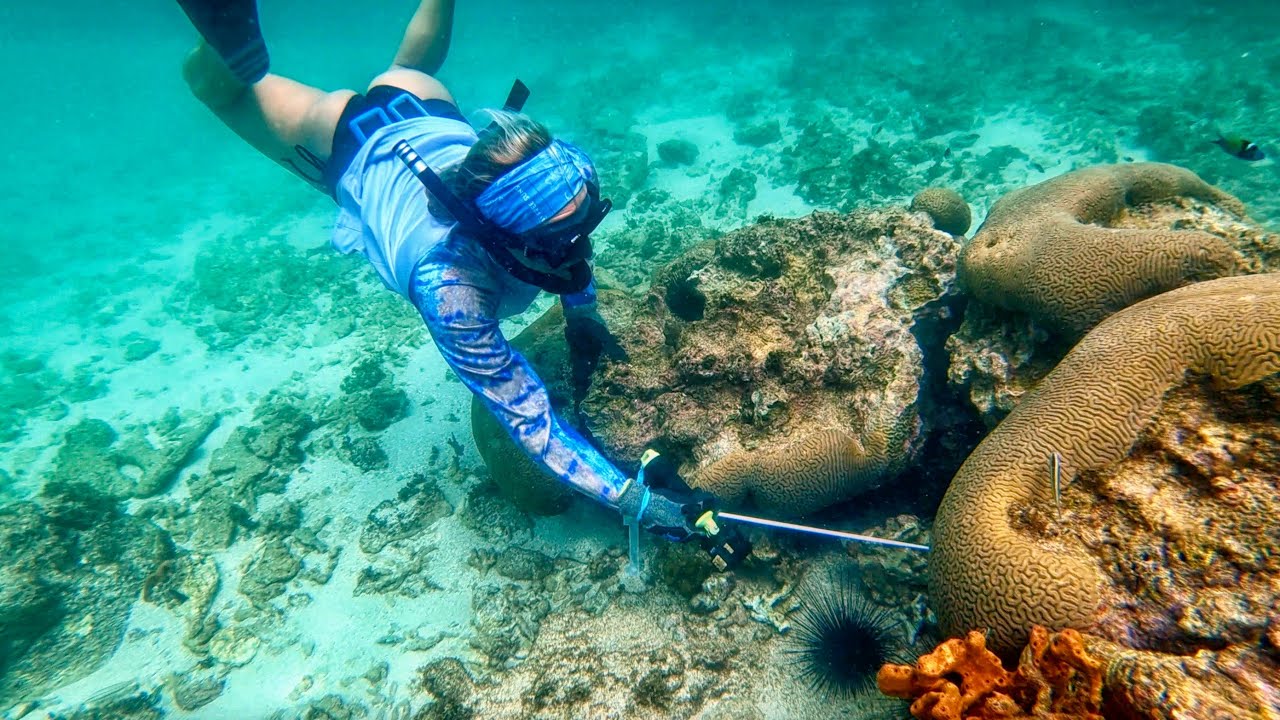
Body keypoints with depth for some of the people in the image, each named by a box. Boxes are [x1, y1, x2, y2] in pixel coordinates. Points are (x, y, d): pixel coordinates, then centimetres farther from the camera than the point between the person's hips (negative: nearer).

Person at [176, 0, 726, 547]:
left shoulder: (556, 178, -38)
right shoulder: (450, 290, -50)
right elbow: (529, 420, -45)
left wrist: (583, 318, -18)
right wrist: (636, 500, -50)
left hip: (427, 115, 3)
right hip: (343, 145, -3)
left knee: (407, 67, 40)